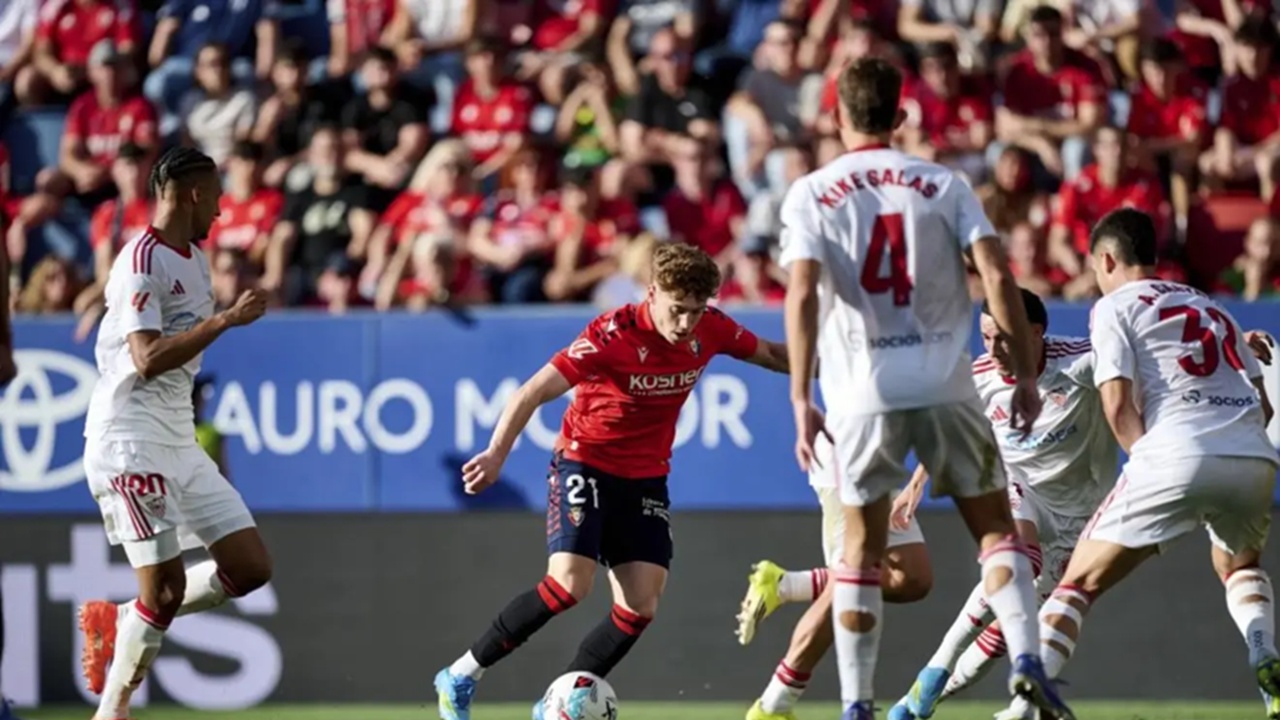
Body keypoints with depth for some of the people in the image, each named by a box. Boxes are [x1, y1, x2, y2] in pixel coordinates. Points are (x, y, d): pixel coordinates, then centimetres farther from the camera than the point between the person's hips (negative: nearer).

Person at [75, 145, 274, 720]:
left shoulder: (194, 259, 15)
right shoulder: (143, 261, -14)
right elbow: (148, 359, -23)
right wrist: (226, 319, -26)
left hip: (178, 439, 9)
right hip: (131, 440, -9)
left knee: (251, 568, 3)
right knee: (166, 585, -12)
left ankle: (119, 621, 14)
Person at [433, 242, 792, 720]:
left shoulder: (710, 330, -8)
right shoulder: (613, 336, -24)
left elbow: (770, 354, 13)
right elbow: (533, 393, -27)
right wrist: (496, 455, -38)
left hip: (646, 478, 6)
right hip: (584, 461, -6)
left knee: (640, 606, -8)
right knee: (570, 582, -23)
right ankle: (462, 676, -8)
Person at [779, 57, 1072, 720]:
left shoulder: (810, 195, 2)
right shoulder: (943, 186, 5)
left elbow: (803, 295, -10)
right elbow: (996, 277, -5)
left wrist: (801, 400, -12)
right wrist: (1025, 374, 1)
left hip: (862, 392, 0)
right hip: (946, 385, 0)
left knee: (861, 552, 11)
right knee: (996, 530, 10)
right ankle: (1025, 659, -10)